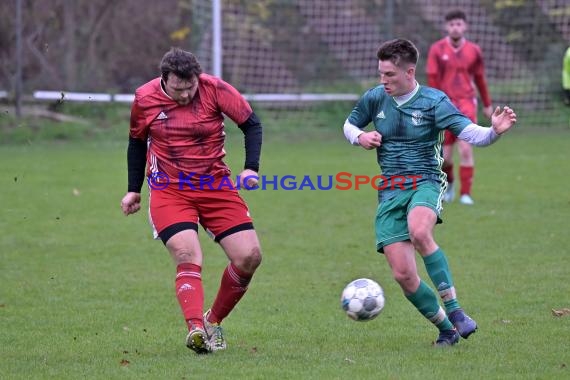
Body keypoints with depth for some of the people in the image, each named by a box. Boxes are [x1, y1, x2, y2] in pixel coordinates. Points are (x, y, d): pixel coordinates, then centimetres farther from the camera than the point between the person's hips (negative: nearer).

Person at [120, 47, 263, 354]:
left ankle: (214, 321, 13)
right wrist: (134, 190, 14)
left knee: (249, 257, -7)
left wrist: (251, 168, -14)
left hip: (216, 185, 2)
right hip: (169, 192, -2)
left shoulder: (215, 89, -10)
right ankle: (196, 329, -38)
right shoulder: (145, 99, -6)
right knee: (188, 257, -25)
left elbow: (251, 124, -2)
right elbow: (137, 142, 12)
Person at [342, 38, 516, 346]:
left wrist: (495, 131, -35)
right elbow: (349, 125, 22)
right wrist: (359, 137, -1)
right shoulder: (375, 98, 5)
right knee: (403, 274, -8)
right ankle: (446, 330, 12)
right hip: (389, 192, 4)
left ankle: (454, 311, -28)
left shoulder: (434, 101, -6)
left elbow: (471, 134, -13)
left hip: (425, 183, -4)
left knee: (419, 233, -38)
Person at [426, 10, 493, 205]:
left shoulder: (474, 50, 4)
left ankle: (466, 194, -7)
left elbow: (480, 78, 15)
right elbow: (432, 78, -4)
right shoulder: (437, 49, -1)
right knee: (445, 155, 2)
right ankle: (449, 182, 33)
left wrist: (487, 104, 21)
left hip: (466, 103, 0)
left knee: (466, 150, -13)